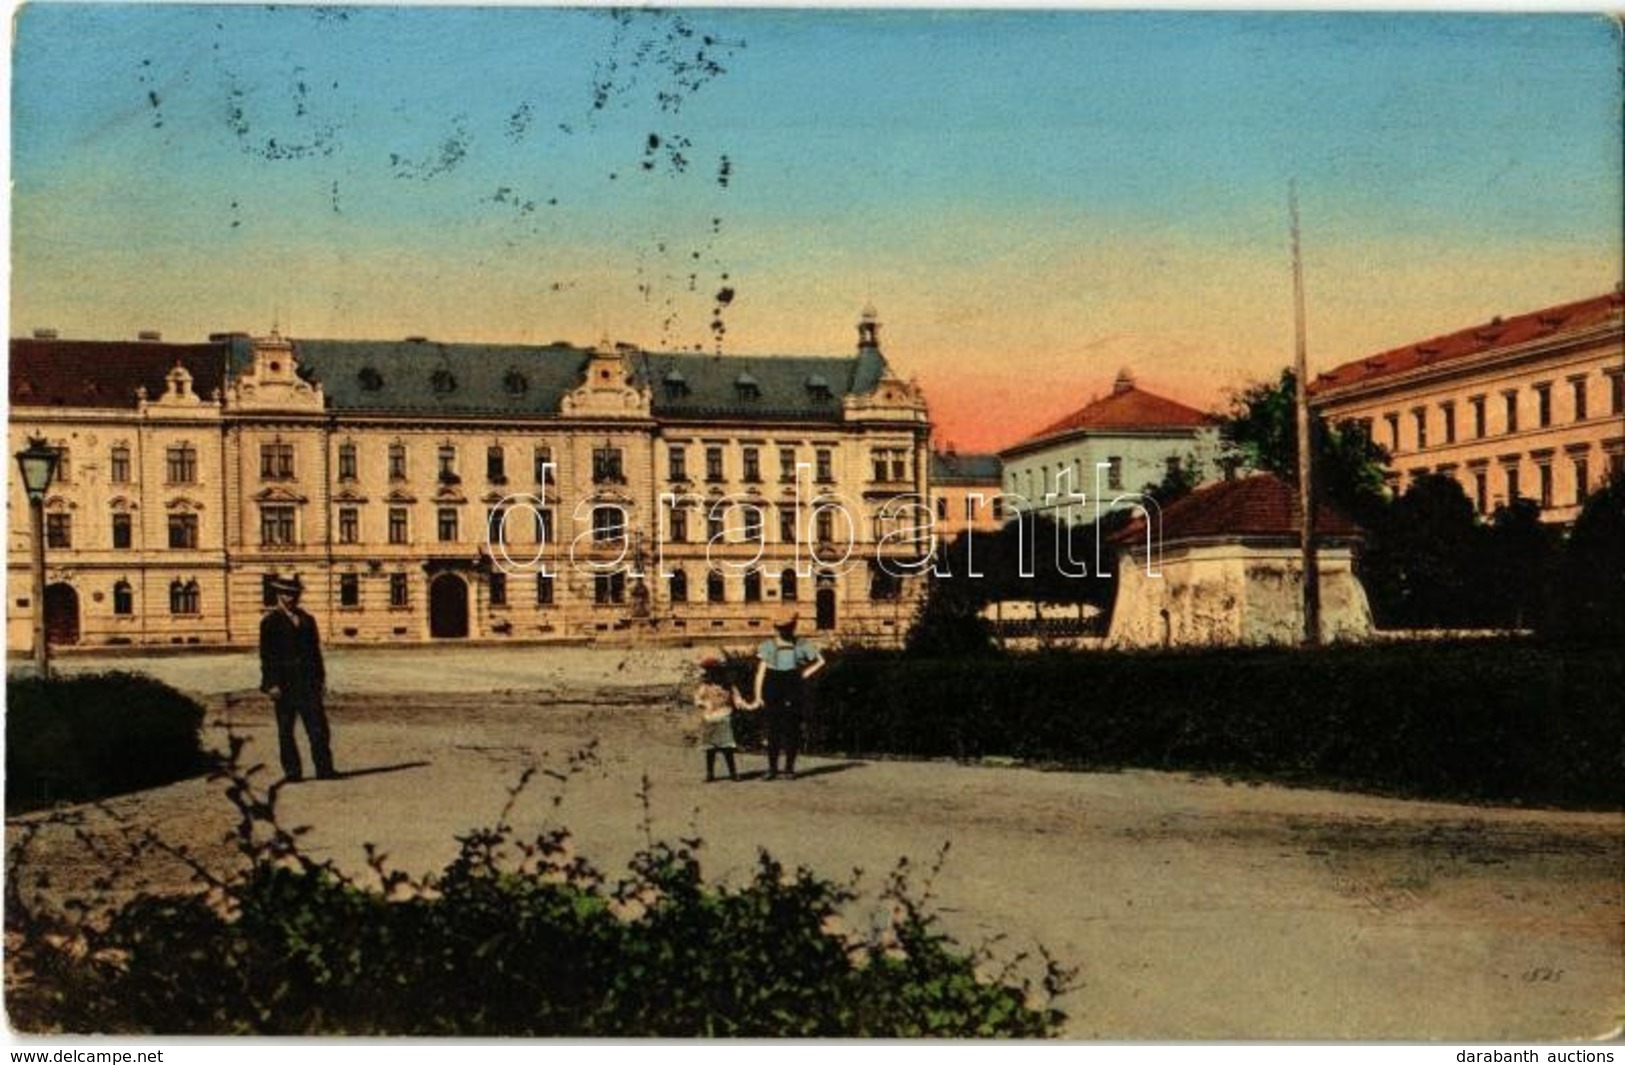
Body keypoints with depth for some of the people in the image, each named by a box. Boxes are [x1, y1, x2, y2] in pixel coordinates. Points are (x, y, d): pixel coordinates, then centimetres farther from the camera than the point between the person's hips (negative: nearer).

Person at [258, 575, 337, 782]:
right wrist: (271, 684, -12)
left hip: (308, 682, 4)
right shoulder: (270, 621, -1)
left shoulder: (307, 620, 15)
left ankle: (324, 768, 0)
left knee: (318, 726, -2)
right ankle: (292, 771, 9)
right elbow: (266, 654, -6)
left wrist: (320, 678, 9)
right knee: (285, 730, 2)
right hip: (284, 684, -4)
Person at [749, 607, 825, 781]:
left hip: (794, 691, 1)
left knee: (792, 730, 1)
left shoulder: (802, 645, 6)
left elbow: (820, 661, 18)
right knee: (773, 730, -2)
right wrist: (758, 696, -8)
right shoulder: (767, 646, 3)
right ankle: (772, 768, 4)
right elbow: (761, 672, 0)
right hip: (773, 693, -1)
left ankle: (789, 768, 10)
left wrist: (806, 673, 4)